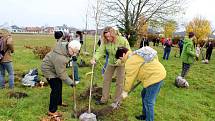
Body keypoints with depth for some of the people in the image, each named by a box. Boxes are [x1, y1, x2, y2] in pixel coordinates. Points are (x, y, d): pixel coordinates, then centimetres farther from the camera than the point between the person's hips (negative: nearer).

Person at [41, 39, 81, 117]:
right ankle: (52, 111, 2)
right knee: (56, 89, -10)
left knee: (59, 85, 21)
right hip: (48, 70, -10)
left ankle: (59, 102, 41)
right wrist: (70, 82, -21)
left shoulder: (64, 47, -15)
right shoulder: (60, 58, -40)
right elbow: (61, 73, -30)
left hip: (54, 68, 10)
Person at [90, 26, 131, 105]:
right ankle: (104, 99, 23)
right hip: (111, 62, 4)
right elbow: (100, 51, -21)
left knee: (119, 83, 3)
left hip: (121, 63, -4)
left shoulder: (123, 40, -24)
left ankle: (117, 101, 20)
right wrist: (94, 58, -40)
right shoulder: (105, 41, -14)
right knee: (106, 80, 8)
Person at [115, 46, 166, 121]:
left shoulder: (130, 61, -15)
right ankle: (145, 115, 37)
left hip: (155, 76, -11)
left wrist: (125, 91, -1)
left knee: (148, 102, -4)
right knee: (144, 94, 23)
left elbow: (130, 78, -11)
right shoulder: (135, 54, 16)